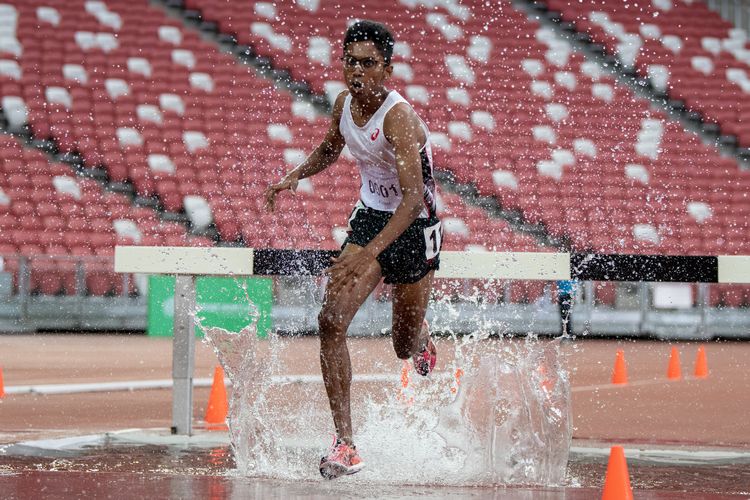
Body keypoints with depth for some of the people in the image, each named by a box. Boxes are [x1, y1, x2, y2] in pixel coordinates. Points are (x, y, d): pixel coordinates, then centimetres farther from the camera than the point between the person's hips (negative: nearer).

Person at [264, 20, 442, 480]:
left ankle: (421, 339, 52)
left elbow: (414, 197, -38)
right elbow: (330, 149, 20)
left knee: (405, 346, 9)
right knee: (332, 321, -15)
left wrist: (369, 253, -49)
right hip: (370, 215, 5)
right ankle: (346, 445, -14)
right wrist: (296, 176, 0)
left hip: (415, 225, -5)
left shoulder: (398, 117, -28)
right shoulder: (345, 104, -5)